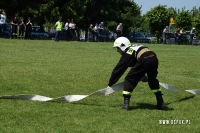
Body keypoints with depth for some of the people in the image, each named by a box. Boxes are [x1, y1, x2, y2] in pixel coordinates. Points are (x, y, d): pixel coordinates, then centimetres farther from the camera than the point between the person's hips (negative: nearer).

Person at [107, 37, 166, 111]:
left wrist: (110, 84, 16)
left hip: (144, 60, -7)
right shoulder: (135, 47, 33)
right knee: (152, 79, 29)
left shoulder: (127, 53, 13)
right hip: (154, 59, 7)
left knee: (129, 80, 8)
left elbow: (118, 70, 13)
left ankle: (126, 104, 2)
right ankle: (161, 103, 28)